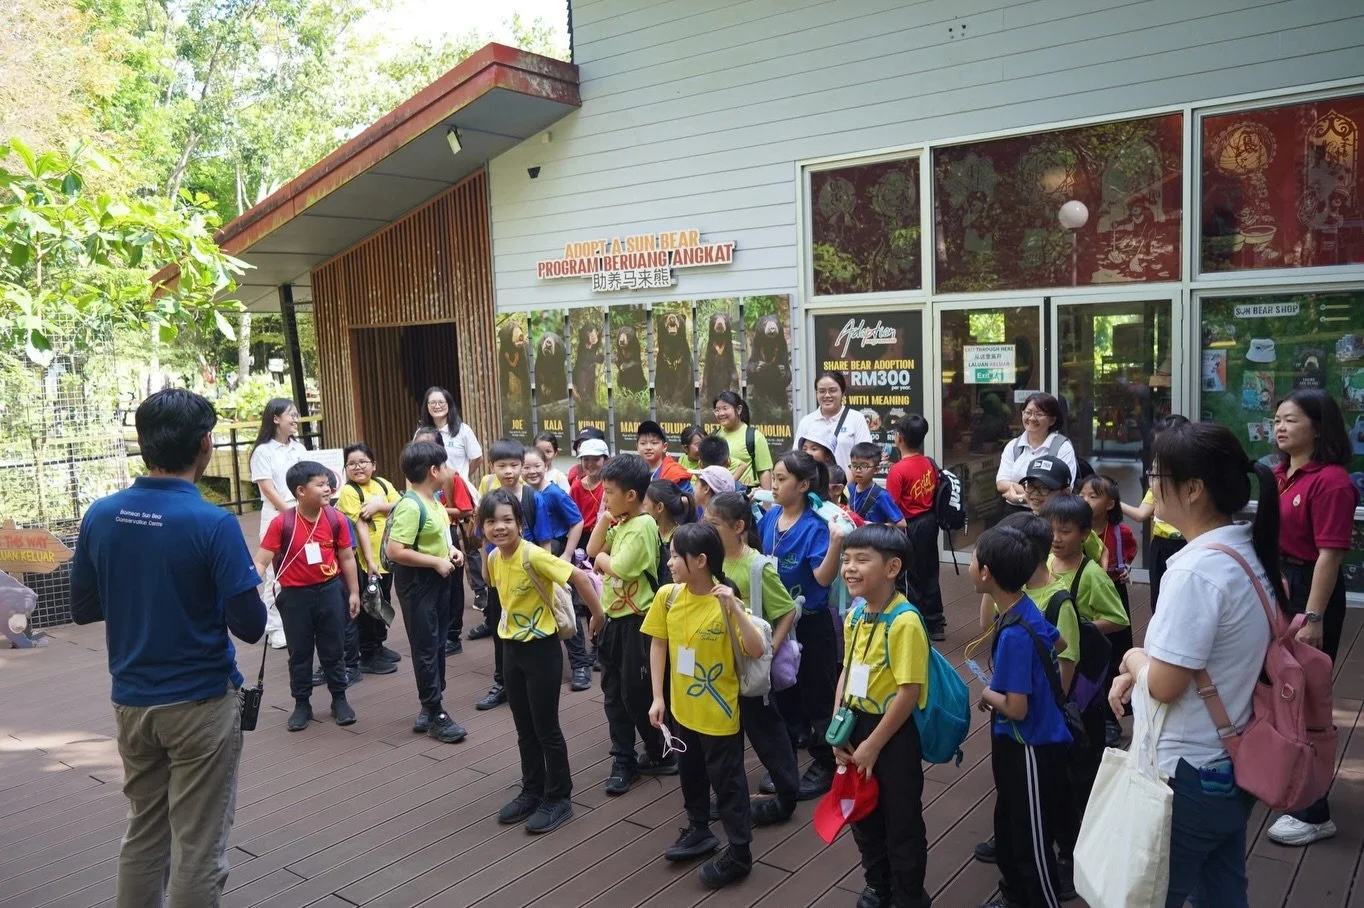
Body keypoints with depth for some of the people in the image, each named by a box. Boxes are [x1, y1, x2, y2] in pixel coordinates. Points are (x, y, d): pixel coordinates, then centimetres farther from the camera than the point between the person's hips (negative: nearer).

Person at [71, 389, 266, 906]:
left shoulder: (100, 516, -3)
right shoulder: (214, 524, -20)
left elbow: (82, 609, 7)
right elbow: (250, 626, -17)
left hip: (131, 701, 6)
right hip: (200, 704, -5)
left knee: (143, 833, 21)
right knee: (197, 847, 7)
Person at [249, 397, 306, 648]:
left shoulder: (299, 448, 11)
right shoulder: (263, 451, -4)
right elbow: (269, 490, -9)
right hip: (277, 516, -5)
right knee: (277, 573, -2)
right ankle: (275, 627, 7)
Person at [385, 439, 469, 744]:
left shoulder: (432, 499, 6)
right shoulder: (410, 506, -23)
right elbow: (395, 551, -29)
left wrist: (449, 549, 4)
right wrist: (436, 562, -21)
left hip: (438, 580, 10)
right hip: (417, 582, -10)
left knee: (438, 644, 16)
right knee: (425, 647, 0)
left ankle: (432, 706, 29)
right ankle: (435, 714, 9)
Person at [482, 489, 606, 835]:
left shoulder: (533, 555, -24)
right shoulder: (493, 558, -1)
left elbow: (579, 576, -25)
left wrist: (598, 614, -17)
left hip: (541, 649, -7)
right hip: (512, 649, 7)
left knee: (546, 728, 4)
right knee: (524, 728, 17)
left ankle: (558, 799, 19)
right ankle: (532, 791, 32)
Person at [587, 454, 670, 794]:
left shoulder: (642, 526, -20)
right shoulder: (620, 523, 8)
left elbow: (617, 568, -26)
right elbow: (592, 550, 8)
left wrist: (602, 558, -6)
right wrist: (604, 518, 0)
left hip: (636, 621, -9)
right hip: (614, 617, 9)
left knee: (637, 694, 3)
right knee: (614, 694, 12)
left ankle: (662, 755, 22)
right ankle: (623, 761, 22)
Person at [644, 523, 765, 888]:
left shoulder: (725, 604, -20)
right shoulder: (667, 596, -7)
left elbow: (756, 650, -25)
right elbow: (658, 645, 1)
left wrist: (734, 608, -36)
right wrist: (657, 697, -3)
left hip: (719, 713, -5)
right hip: (682, 708, 5)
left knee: (727, 782, 7)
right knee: (690, 774, 23)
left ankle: (740, 853, 23)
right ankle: (699, 831, 44)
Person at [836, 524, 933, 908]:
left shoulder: (904, 622, -24)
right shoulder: (853, 616, 1)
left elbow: (909, 692, -24)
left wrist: (873, 745, -18)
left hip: (894, 734, -8)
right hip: (857, 725, 8)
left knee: (902, 823, 11)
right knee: (863, 816, 22)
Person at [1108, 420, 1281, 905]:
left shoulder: (1197, 570, -28)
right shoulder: (1246, 550, 2)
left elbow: (1165, 685, -24)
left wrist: (1134, 657, -5)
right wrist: (1137, 671, 2)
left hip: (1188, 774, -9)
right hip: (1231, 762, 9)